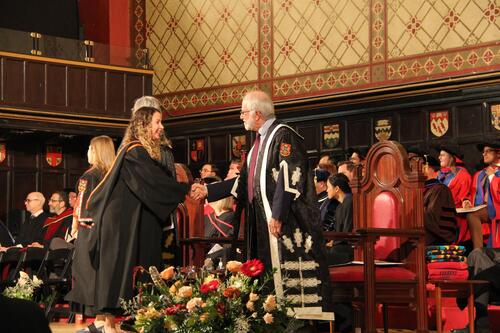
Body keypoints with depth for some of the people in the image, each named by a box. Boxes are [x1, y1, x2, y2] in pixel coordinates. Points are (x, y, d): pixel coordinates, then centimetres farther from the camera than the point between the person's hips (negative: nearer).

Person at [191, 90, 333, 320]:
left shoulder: (283, 136, -10)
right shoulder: (260, 141, 20)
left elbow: (289, 178, -19)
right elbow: (244, 180, 21)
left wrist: (277, 215, -23)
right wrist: (208, 190, 17)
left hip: (283, 223, -10)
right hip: (262, 223, 10)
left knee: (287, 277, -11)